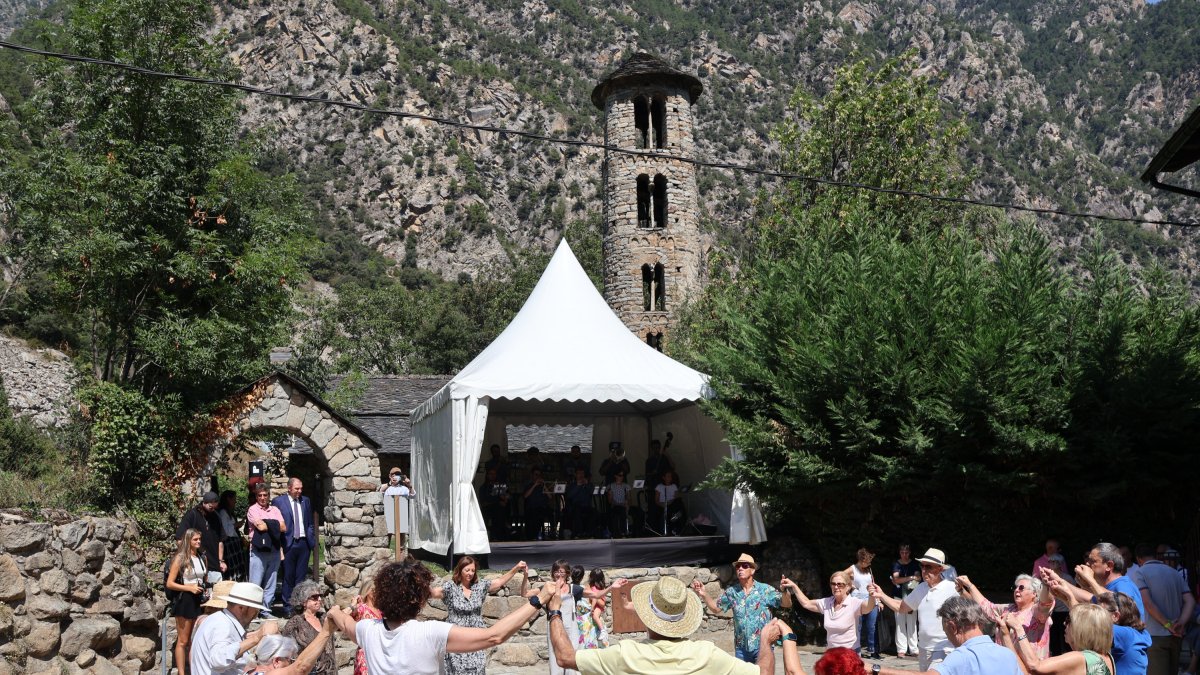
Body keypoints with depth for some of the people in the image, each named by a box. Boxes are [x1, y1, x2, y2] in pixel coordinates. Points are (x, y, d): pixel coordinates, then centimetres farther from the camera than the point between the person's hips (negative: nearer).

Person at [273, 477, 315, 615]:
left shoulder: (306, 501, 11)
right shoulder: (278, 501, -2)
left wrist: (311, 540, 7)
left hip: (304, 543, 3)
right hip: (288, 543, -3)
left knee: (301, 576, 6)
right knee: (288, 576, 2)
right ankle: (287, 605, 9)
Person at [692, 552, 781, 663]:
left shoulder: (765, 589, -7)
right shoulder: (732, 591, 2)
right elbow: (716, 608, 10)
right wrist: (703, 594, -8)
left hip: (763, 645, -3)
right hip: (741, 647, 3)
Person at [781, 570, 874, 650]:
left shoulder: (854, 603, -12)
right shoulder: (826, 603, 5)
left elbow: (869, 607, -32)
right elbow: (806, 603, 15)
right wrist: (794, 586, 8)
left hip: (850, 653, -5)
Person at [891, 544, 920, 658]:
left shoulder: (915, 564, 8)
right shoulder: (896, 564, 4)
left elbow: (918, 578, -3)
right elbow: (896, 579, -7)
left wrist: (901, 580, -14)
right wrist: (910, 578, -18)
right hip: (899, 596, -1)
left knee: (912, 623, -1)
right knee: (900, 623, -3)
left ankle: (913, 649, 2)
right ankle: (901, 649, -1)